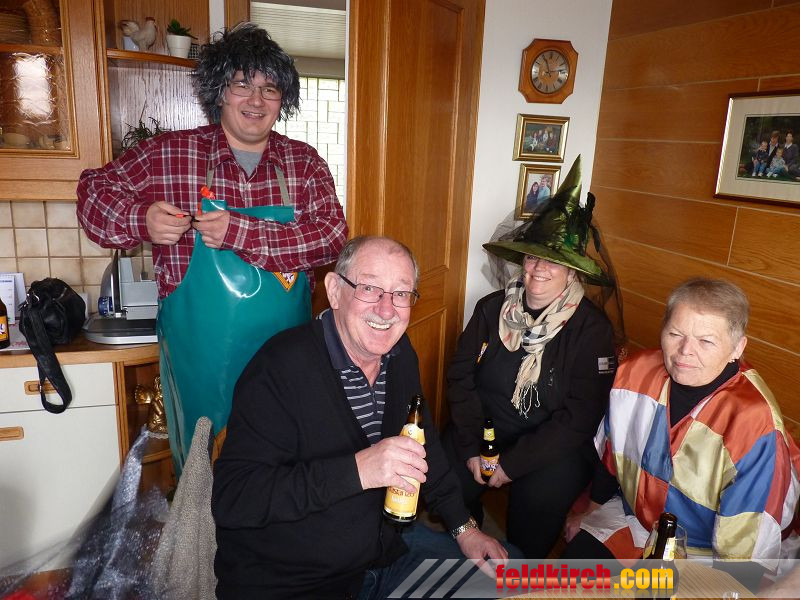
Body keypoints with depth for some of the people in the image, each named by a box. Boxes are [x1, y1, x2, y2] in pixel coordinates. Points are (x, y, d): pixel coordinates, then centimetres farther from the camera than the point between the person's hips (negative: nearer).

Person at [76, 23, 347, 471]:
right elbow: (95, 190, 5)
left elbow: (332, 235, -14)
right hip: (198, 357, -1)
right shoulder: (168, 154, -4)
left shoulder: (304, 163, -2)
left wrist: (240, 232, -25)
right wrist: (141, 219, -18)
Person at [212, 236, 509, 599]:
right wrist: (358, 470, -37)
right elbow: (230, 499, -29)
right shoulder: (282, 367, -25)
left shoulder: (400, 354, -1)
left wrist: (463, 527, 10)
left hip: (387, 547, 7)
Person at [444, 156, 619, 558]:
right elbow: (461, 376, 0)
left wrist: (512, 464, -16)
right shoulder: (492, 309, 0)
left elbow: (578, 418, -13)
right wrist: (471, 447, -10)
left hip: (553, 449, -2)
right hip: (483, 431, 3)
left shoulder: (591, 329, -10)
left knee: (540, 500, -26)